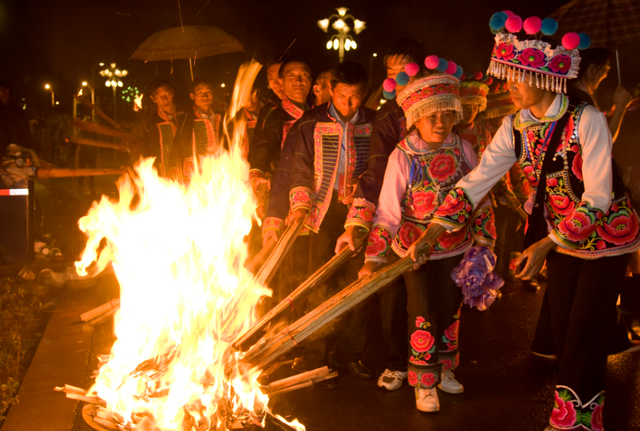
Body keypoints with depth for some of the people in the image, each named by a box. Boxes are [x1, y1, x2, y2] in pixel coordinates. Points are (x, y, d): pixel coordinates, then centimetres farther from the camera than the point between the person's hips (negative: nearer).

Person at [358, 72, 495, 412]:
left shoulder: (462, 149, -6)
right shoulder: (402, 157, -16)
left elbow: (480, 199, 4)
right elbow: (387, 212, -17)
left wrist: (485, 243, 6)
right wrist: (372, 259, -19)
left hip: (458, 250, 4)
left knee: (451, 312, 18)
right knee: (424, 319, 5)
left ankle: (444, 369, 40)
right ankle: (424, 384, 23)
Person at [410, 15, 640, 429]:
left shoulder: (587, 120, -21)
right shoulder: (516, 127, -5)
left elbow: (598, 199, -23)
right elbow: (475, 181, -7)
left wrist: (545, 245, -26)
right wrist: (429, 236, -12)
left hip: (606, 236, -5)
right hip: (561, 239, 5)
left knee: (583, 336, -4)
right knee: (562, 332, 9)